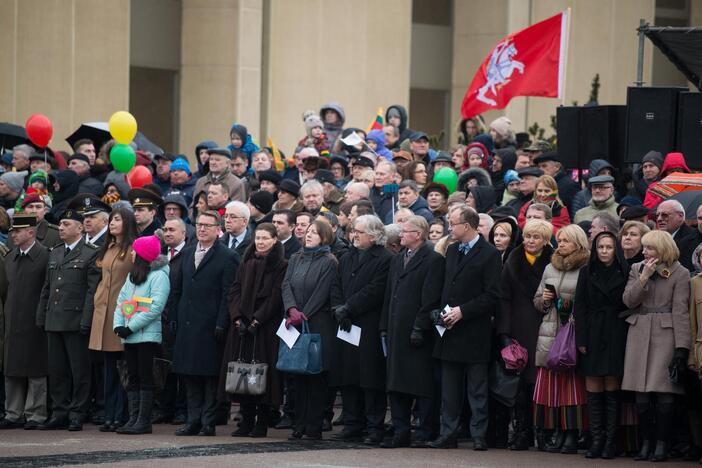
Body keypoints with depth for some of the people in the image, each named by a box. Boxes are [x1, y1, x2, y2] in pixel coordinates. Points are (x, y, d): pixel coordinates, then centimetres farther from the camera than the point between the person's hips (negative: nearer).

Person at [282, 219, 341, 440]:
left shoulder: (329, 262, -3)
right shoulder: (296, 259, 14)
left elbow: (322, 293, -9)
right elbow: (286, 285, 3)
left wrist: (303, 315, -13)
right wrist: (292, 310, -14)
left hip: (319, 324, -5)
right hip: (296, 323, 5)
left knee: (316, 377, -4)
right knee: (298, 375, 5)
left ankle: (314, 427, -1)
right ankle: (299, 425, 9)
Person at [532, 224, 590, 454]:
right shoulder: (550, 268, 18)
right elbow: (536, 300, 23)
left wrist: (572, 306, -14)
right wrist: (544, 300, 3)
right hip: (549, 334, 5)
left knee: (572, 383, -6)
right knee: (551, 383, 1)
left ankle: (572, 435, -3)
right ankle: (558, 433, 5)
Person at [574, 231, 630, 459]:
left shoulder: (624, 273, 3)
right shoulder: (587, 273, 8)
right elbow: (580, 307, 5)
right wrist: (581, 339, -2)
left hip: (615, 336, -2)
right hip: (592, 336, 2)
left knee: (612, 387, -2)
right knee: (593, 390, -1)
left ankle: (610, 441, 0)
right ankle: (596, 439, 1)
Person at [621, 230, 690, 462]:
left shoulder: (680, 274, -1)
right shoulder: (637, 269, 13)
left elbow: (681, 311, -6)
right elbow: (628, 300, 2)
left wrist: (681, 347, -11)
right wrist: (644, 277, -9)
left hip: (665, 334, -4)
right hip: (639, 335, 4)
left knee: (664, 395, -6)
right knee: (641, 396, 2)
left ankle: (661, 444, 1)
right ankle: (646, 443, 9)